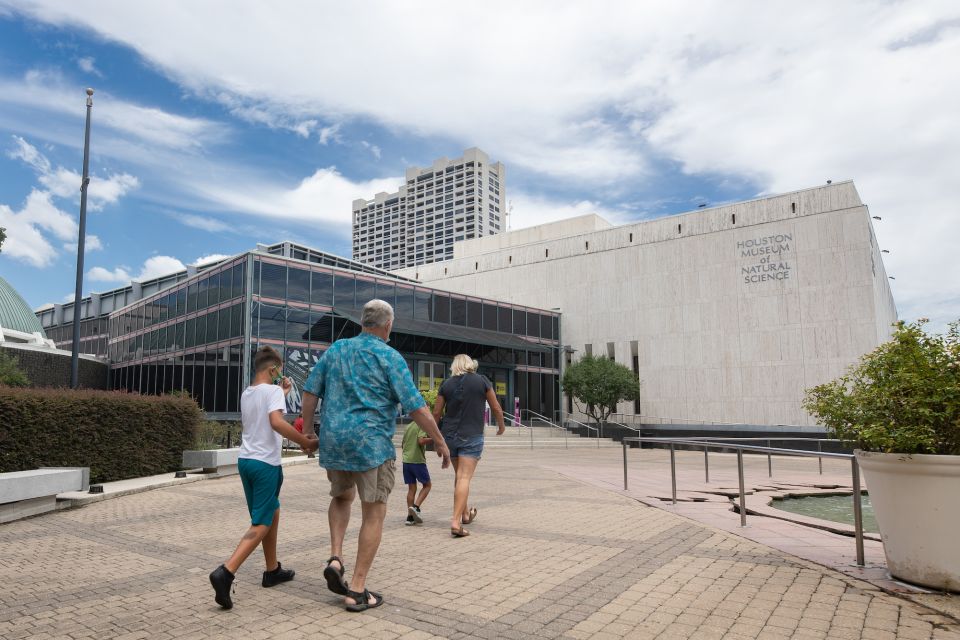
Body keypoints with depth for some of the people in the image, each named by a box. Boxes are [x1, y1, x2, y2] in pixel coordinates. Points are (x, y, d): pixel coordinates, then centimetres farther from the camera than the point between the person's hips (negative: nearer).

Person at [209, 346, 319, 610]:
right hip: (266, 463, -8)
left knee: (273, 512, 21)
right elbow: (277, 422, -27)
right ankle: (226, 572, -18)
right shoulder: (273, 391, -11)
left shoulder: (245, 394, 13)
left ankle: (272, 570, 28)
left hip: (246, 460, 9)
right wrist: (305, 442, -20)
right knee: (261, 524, -3)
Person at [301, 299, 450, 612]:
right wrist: (440, 442, 1)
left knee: (341, 497, 28)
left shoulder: (336, 349, 8)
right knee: (373, 514, 5)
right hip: (372, 444, -5)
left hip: (333, 440, 5)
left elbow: (310, 392, 7)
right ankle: (357, 590, 8)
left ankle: (335, 558, 11)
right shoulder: (390, 357, -7)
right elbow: (416, 407, -10)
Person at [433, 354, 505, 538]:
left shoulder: (447, 384, 4)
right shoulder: (482, 381, -2)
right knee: (464, 477, -7)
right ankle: (456, 521, -16)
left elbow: (437, 412, 6)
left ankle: (465, 514, 33)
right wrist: (501, 426, 21)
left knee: (459, 475, 19)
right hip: (472, 436, -4)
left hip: (450, 435, 4)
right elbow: (496, 408, 4)